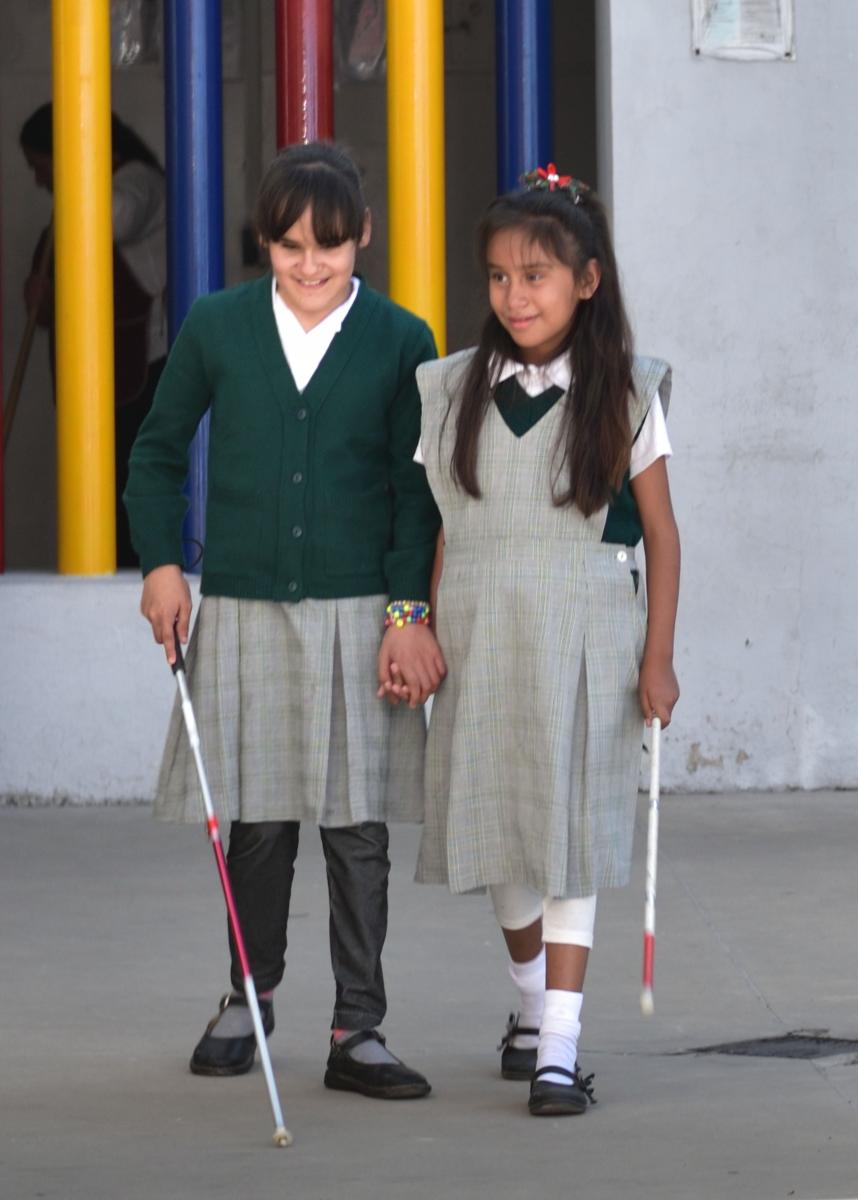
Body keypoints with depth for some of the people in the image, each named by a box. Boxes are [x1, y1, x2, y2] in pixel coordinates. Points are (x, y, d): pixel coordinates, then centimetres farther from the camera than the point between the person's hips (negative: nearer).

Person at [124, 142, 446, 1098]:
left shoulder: (400, 341, 1)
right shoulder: (216, 327, 3)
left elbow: (418, 489, 2)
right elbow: (158, 451, 14)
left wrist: (409, 609, -5)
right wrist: (162, 563, 4)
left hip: (358, 614, -1)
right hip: (243, 612, 1)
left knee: (358, 827, -1)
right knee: (257, 820, 6)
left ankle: (358, 1030, 4)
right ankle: (249, 999, 25)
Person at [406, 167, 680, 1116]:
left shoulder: (624, 393, -2)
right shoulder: (453, 390, 5)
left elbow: (660, 531, 0)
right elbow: (443, 530, 8)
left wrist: (657, 659, -4)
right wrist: (420, 638, 1)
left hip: (584, 631, -3)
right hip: (480, 636, 3)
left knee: (569, 831, -7)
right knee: (499, 828, 10)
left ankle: (559, 1047, -8)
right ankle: (531, 1000, 33)